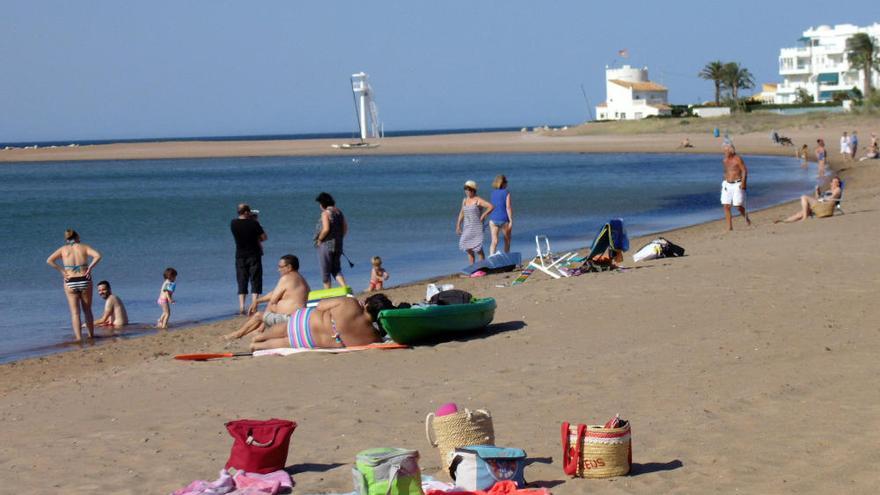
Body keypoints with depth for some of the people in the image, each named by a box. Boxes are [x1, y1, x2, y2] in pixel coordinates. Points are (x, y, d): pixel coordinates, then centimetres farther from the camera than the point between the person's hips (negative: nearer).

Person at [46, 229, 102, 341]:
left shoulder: (63, 249, 6)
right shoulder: (84, 247, 4)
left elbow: (49, 260, -7)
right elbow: (98, 256, -12)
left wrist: (61, 270, -3)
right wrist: (90, 268, -5)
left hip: (70, 282, 0)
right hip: (85, 281, 0)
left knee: (75, 312, 3)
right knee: (87, 311, 15)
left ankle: (78, 337, -7)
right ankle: (91, 335, 20)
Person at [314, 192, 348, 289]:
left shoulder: (325, 213, -13)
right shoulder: (339, 212, 10)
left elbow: (326, 229, -23)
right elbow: (345, 228, 13)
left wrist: (319, 239, -10)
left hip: (326, 245, -7)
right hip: (338, 245, 7)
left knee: (325, 272, 3)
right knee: (336, 269, 14)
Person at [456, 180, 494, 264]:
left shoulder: (478, 200, -11)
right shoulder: (465, 200, 10)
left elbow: (491, 207, -19)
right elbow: (462, 213, 19)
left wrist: (483, 216, -16)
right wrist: (458, 225, 14)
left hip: (477, 227, -7)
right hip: (467, 227, 7)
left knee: (478, 248, -8)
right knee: (468, 248, 4)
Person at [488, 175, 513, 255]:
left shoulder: (493, 193, 7)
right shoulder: (506, 193, -7)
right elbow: (508, 208, -13)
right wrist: (511, 221, -11)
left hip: (493, 219, 3)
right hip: (504, 219, -3)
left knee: (494, 241, -2)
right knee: (507, 239, 19)